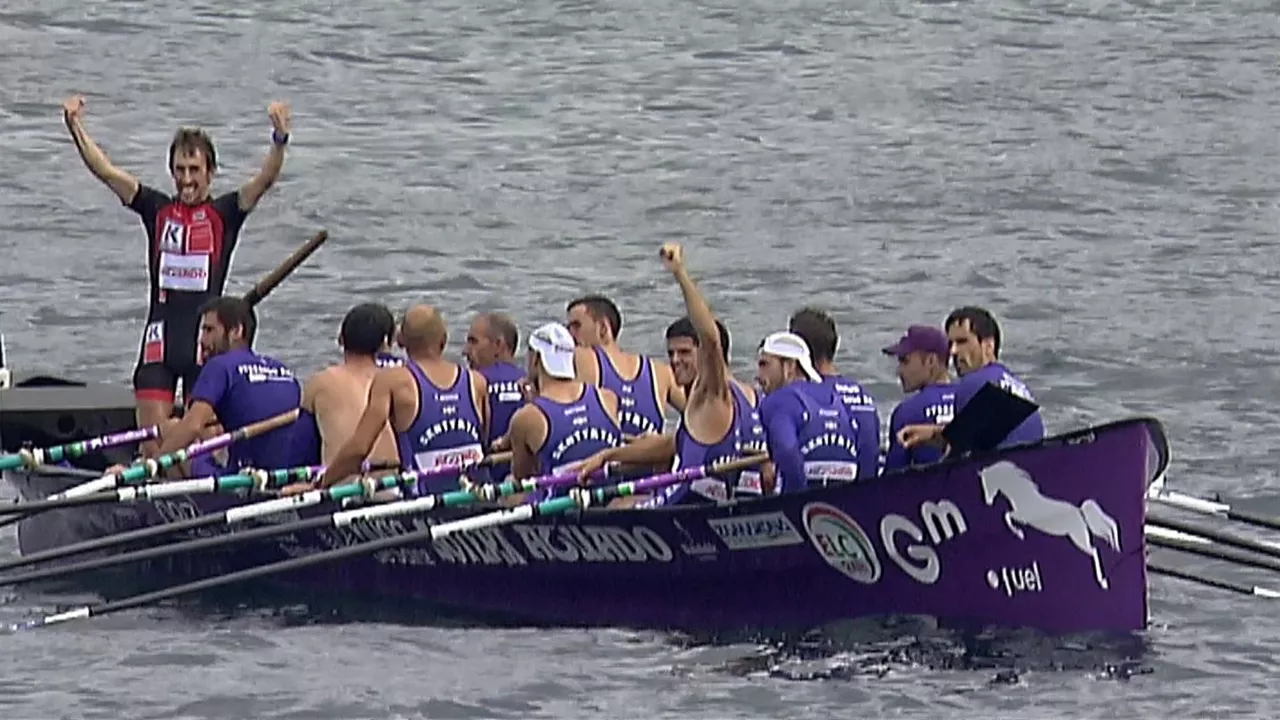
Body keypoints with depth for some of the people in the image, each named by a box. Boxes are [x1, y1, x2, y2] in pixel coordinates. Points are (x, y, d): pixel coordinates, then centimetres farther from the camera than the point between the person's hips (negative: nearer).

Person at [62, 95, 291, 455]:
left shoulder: (224, 213, 4)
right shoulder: (158, 209, 9)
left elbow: (265, 180, -11)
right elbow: (105, 171, 2)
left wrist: (280, 141, -31)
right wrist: (76, 130, -12)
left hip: (206, 337, -2)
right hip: (161, 335, 2)